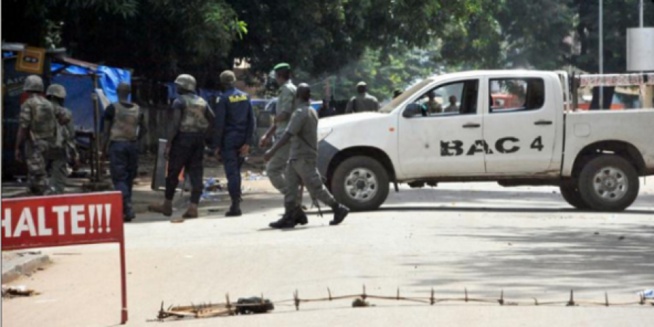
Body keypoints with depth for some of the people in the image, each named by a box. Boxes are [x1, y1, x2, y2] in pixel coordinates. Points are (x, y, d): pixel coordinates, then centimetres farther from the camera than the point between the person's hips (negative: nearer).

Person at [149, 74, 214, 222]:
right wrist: (204, 136, 12)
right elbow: (213, 120, 9)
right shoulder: (202, 102, 13)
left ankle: (167, 205, 13)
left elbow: (175, 123, -15)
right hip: (199, 140, 6)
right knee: (196, 173, 3)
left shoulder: (179, 101, -7)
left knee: (173, 172, 5)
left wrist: (168, 144, -15)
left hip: (183, 138, -6)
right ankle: (193, 207, -4)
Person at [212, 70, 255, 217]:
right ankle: (236, 203, 18)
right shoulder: (245, 96, 7)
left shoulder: (223, 99, -10)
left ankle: (235, 205, -10)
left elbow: (219, 124, -12)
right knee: (236, 171, 16)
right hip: (242, 139, 5)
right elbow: (251, 120, 5)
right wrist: (248, 142, 5)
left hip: (229, 139, -5)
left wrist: (217, 145, -6)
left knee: (231, 172, -5)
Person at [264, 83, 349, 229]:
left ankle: (338, 209, 6)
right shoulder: (312, 112, 12)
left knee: (316, 187, -3)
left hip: (303, 158, -9)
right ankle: (289, 217, 1)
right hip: (296, 157, 9)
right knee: (290, 187, 4)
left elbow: (288, 135, -26)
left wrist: (272, 151, -27)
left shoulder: (301, 113, -18)